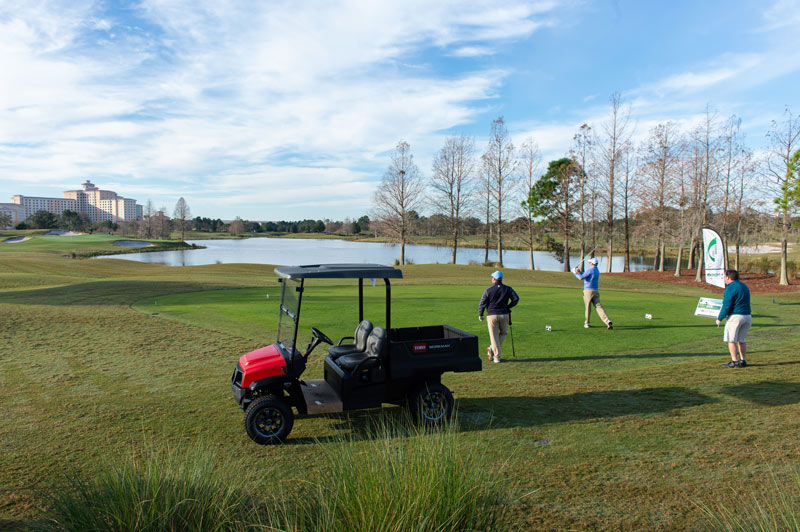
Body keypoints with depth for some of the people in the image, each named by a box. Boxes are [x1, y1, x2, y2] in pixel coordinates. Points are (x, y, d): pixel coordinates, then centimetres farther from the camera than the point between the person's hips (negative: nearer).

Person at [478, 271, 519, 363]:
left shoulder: (488, 290, -6)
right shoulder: (507, 289, 1)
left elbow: (482, 303, -6)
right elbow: (516, 298, -6)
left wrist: (480, 315, 8)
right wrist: (508, 306, 8)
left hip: (492, 315, -2)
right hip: (504, 315, 2)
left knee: (494, 336, 4)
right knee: (504, 333, 21)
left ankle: (497, 357, 2)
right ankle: (492, 349, 6)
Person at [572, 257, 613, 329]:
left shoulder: (590, 269, -10)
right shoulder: (597, 271, 18)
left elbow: (581, 278, -15)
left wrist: (575, 273, -1)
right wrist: (579, 271, 26)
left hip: (588, 291, -6)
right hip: (595, 291, 6)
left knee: (588, 307, 6)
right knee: (599, 307, -1)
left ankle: (587, 323, 18)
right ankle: (607, 321, -17)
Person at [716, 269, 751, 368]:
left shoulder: (730, 288, -13)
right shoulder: (744, 286, 15)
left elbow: (726, 306, -15)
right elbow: (745, 303, 20)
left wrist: (719, 319, -9)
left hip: (735, 316, -8)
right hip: (747, 316, 8)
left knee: (731, 339, -1)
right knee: (741, 339, 15)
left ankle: (734, 361, -3)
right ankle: (743, 361, 14)